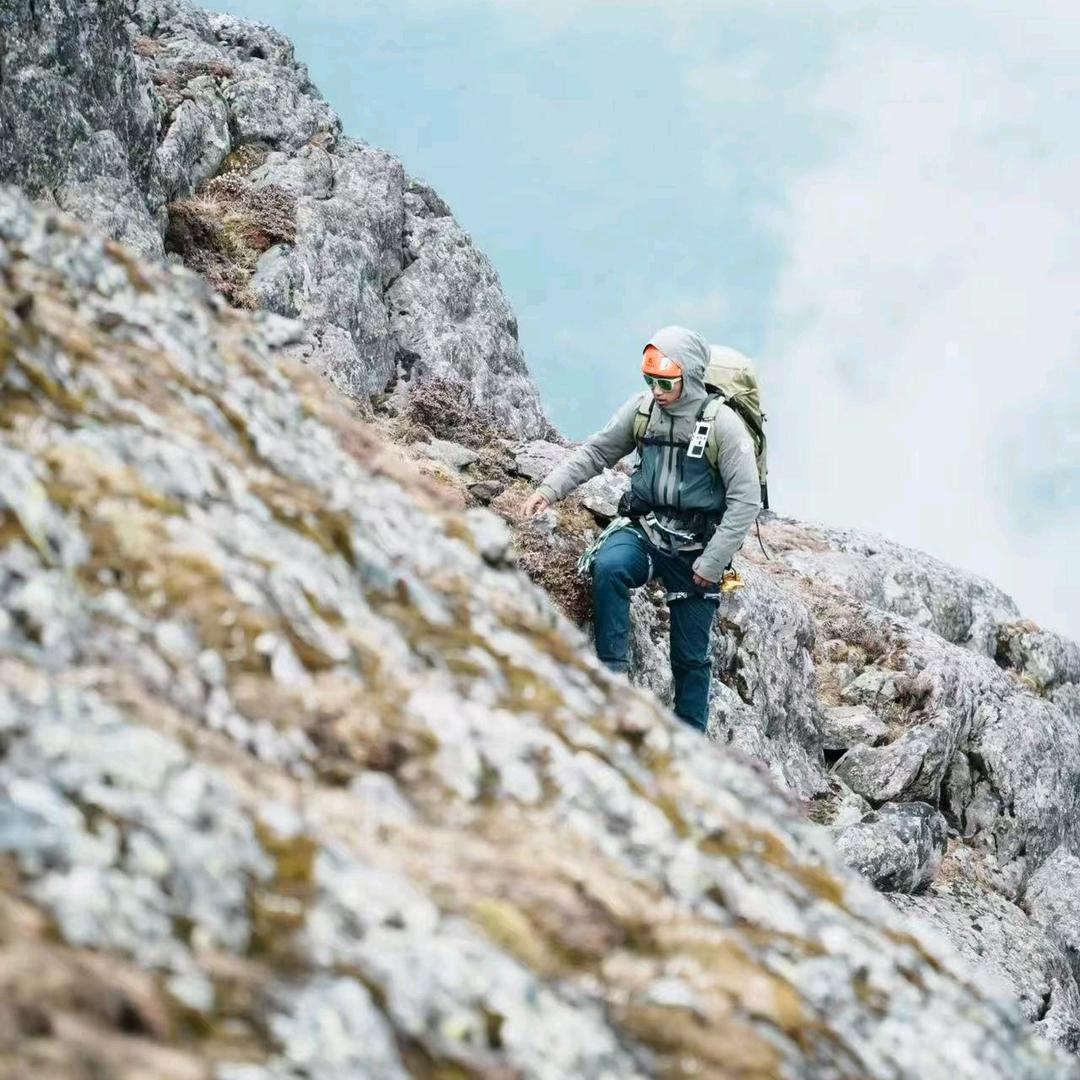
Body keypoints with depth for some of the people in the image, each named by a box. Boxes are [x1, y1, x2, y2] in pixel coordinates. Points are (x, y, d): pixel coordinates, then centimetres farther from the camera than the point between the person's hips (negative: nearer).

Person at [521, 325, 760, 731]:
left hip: (694, 549, -2)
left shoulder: (723, 426, -15)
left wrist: (712, 563, -15)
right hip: (644, 531, 2)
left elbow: (746, 500, -13)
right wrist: (550, 489, -7)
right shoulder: (643, 408, -4)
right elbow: (596, 451, 7)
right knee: (609, 566, -33)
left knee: (691, 658, 5)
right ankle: (611, 674, -28)